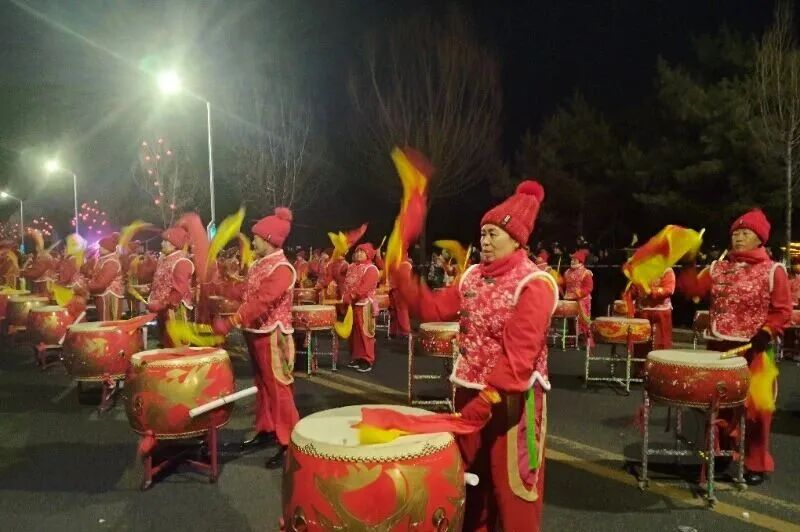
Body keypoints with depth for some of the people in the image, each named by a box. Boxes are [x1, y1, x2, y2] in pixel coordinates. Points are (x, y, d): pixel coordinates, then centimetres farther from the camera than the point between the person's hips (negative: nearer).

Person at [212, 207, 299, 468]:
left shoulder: (282, 268, -18)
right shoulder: (258, 264, 12)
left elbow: (261, 301, -28)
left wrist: (230, 323, -31)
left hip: (273, 336, -9)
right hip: (256, 333, 9)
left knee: (277, 388, -4)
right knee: (262, 384, 17)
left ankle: (289, 443, 3)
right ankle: (266, 429, 31)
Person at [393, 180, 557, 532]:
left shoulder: (534, 284, -17)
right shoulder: (473, 275, 7)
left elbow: (520, 351, -25)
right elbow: (436, 309, 4)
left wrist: (494, 393, -31)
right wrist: (402, 278, -7)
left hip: (511, 397, -7)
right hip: (469, 389, 7)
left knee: (509, 484, 5)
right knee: (472, 477, 20)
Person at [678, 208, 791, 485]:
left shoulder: (773, 270, -5)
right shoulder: (718, 267, 8)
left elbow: (782, 311, -7)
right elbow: (693, 289, -1)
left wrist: (763, 335, -19)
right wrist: (688, 265, -14)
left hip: (753, 350, -4)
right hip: (718, 347, 5)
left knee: (753, 406, 0)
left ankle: (756, 464, 14)